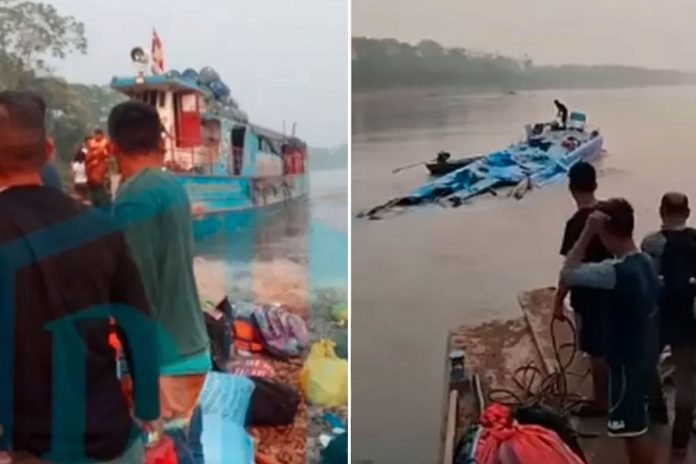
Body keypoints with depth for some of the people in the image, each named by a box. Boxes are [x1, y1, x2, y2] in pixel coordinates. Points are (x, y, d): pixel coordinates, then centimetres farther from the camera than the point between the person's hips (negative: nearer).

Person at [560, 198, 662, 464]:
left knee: (634, 431, 4)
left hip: (627, 362, -9)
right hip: (645, 357, 9)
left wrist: (588, 232, -25)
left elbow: (568, 274, -26)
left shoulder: (616, 272, -28)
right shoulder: (646, 262, 1)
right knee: (636, 428, 24)